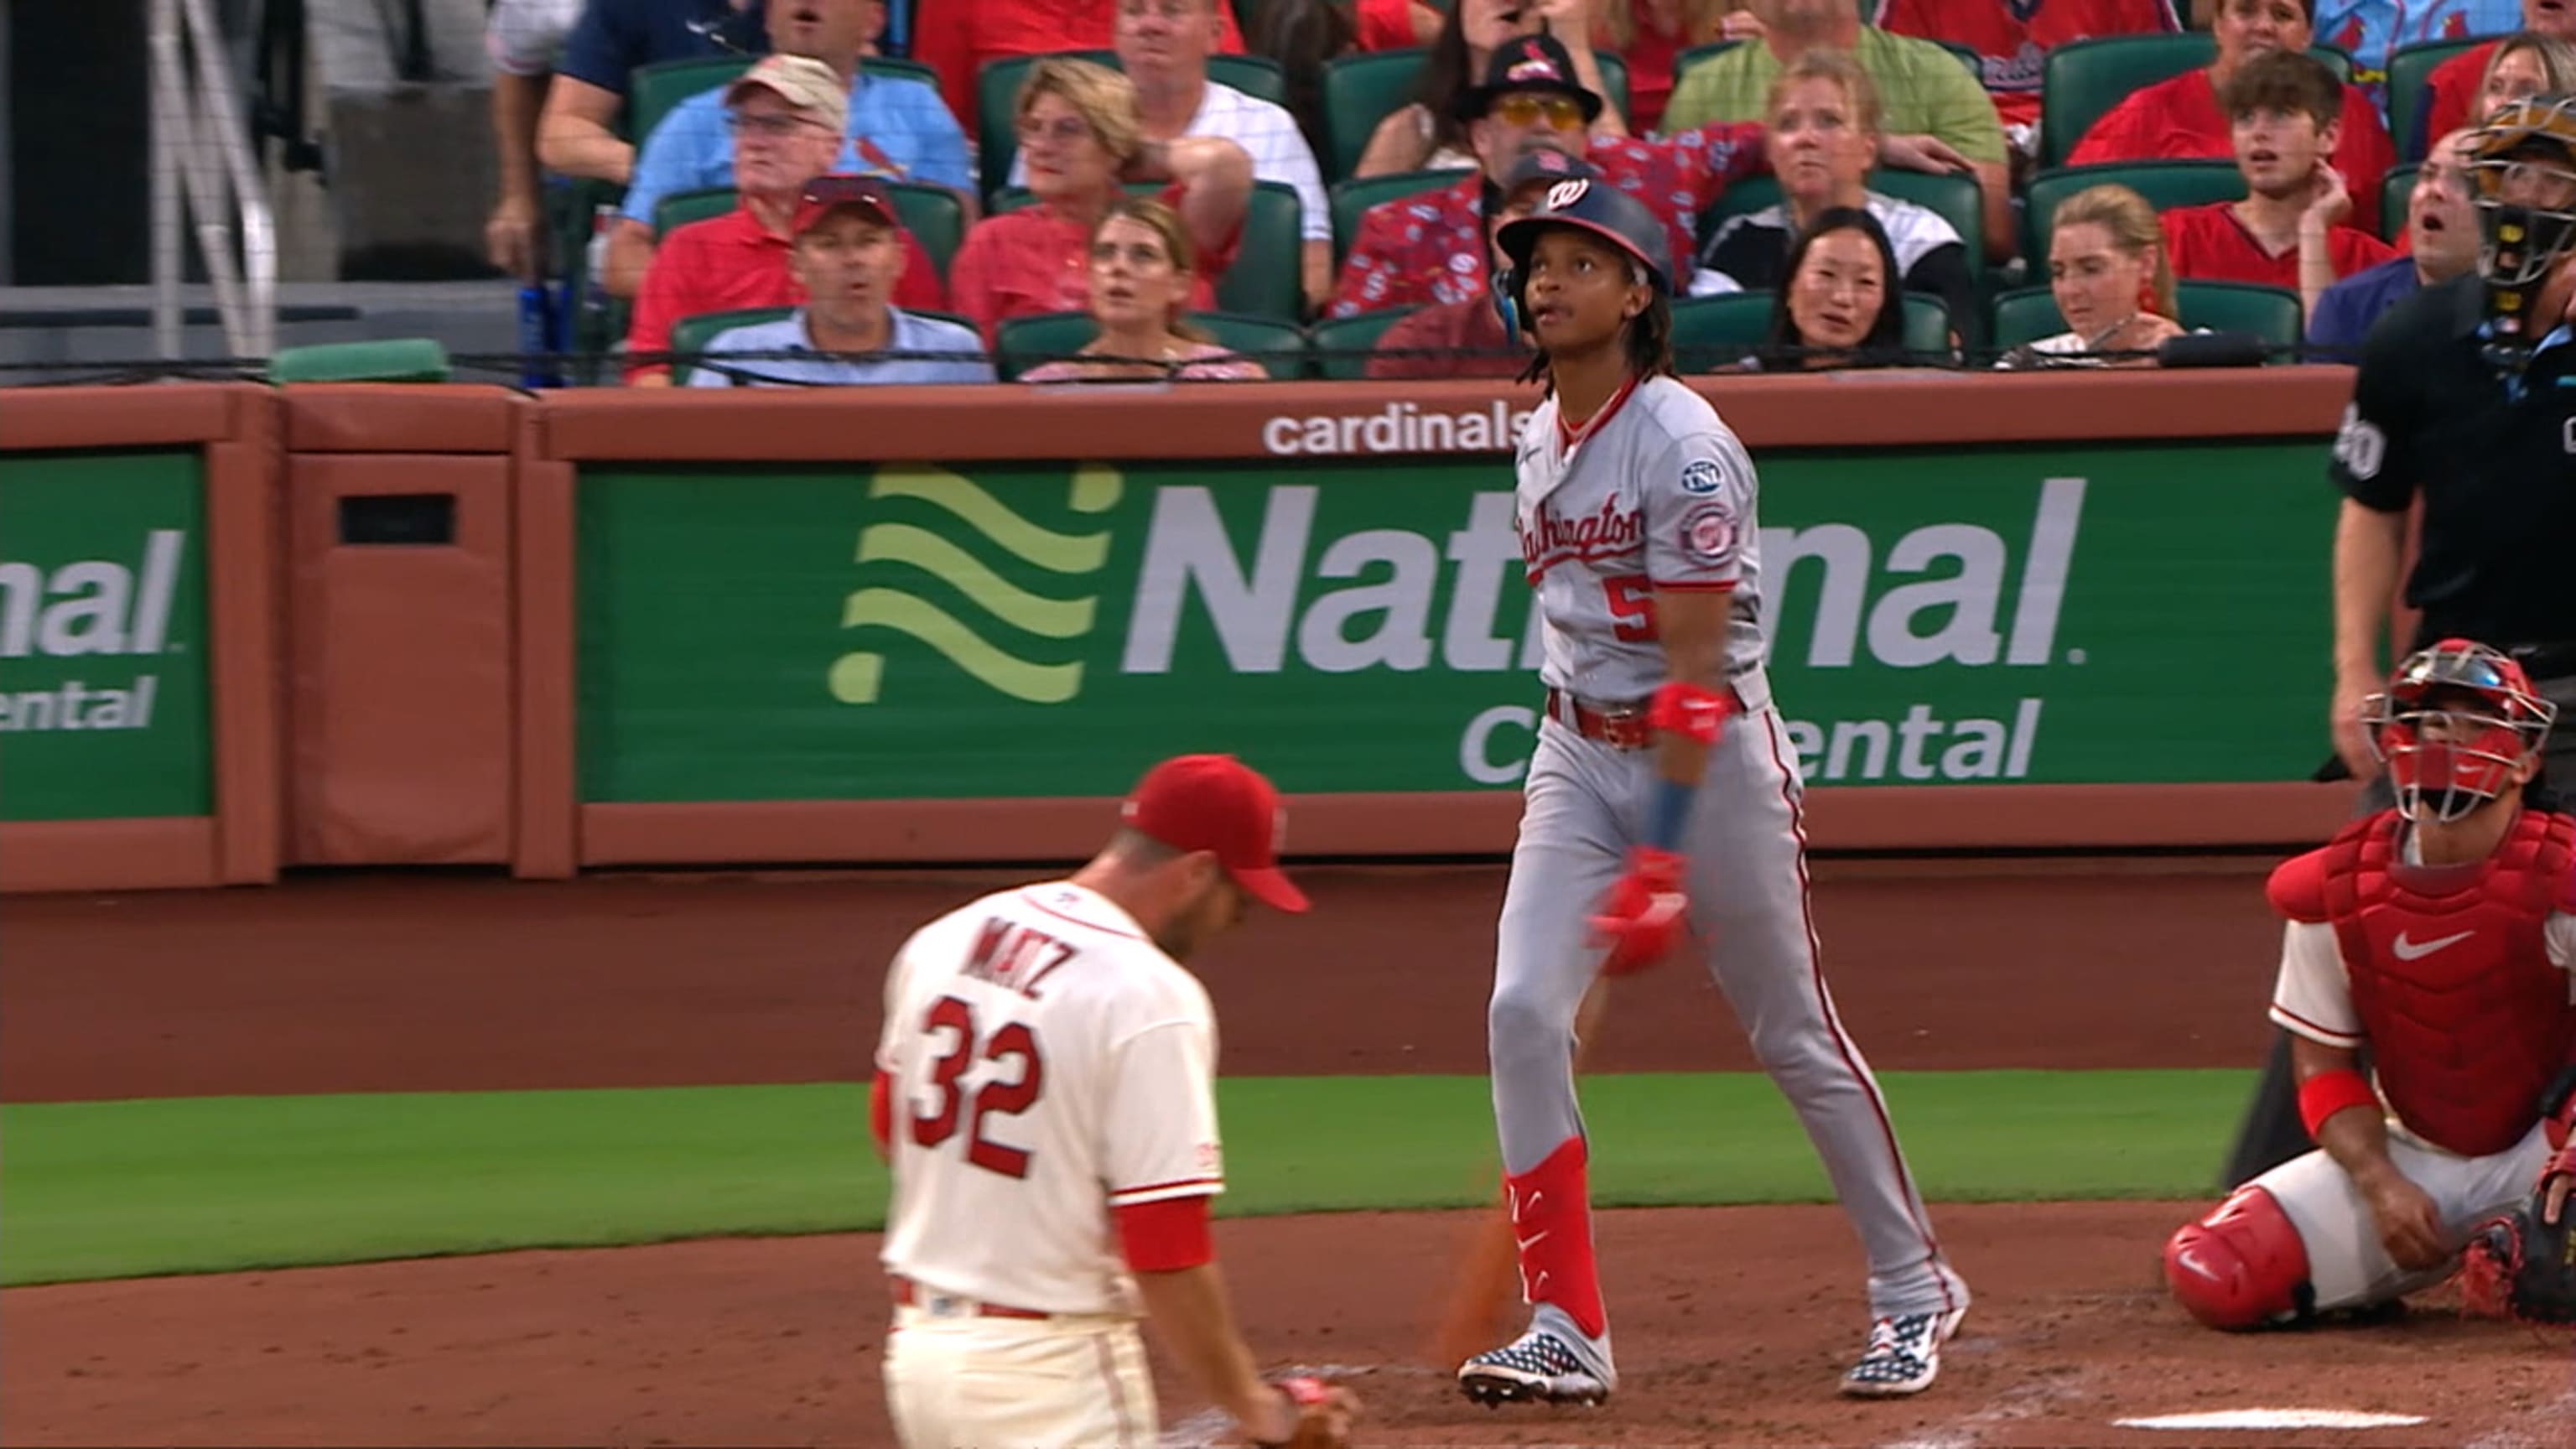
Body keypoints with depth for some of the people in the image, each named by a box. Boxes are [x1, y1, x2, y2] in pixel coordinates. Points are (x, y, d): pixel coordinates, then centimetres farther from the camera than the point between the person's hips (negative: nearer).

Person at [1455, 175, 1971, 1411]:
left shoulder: (1680, 443, -18)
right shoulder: (1541, 439, 8)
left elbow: (1695, 666, -21)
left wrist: (1662, 856, -25)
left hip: (1711, 752, -7)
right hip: (1576, 752, 7)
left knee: (1796, 1038, 4)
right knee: (1523, 1013, -10)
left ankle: (1913, 1286, 22)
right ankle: (1566, 1329, -8)